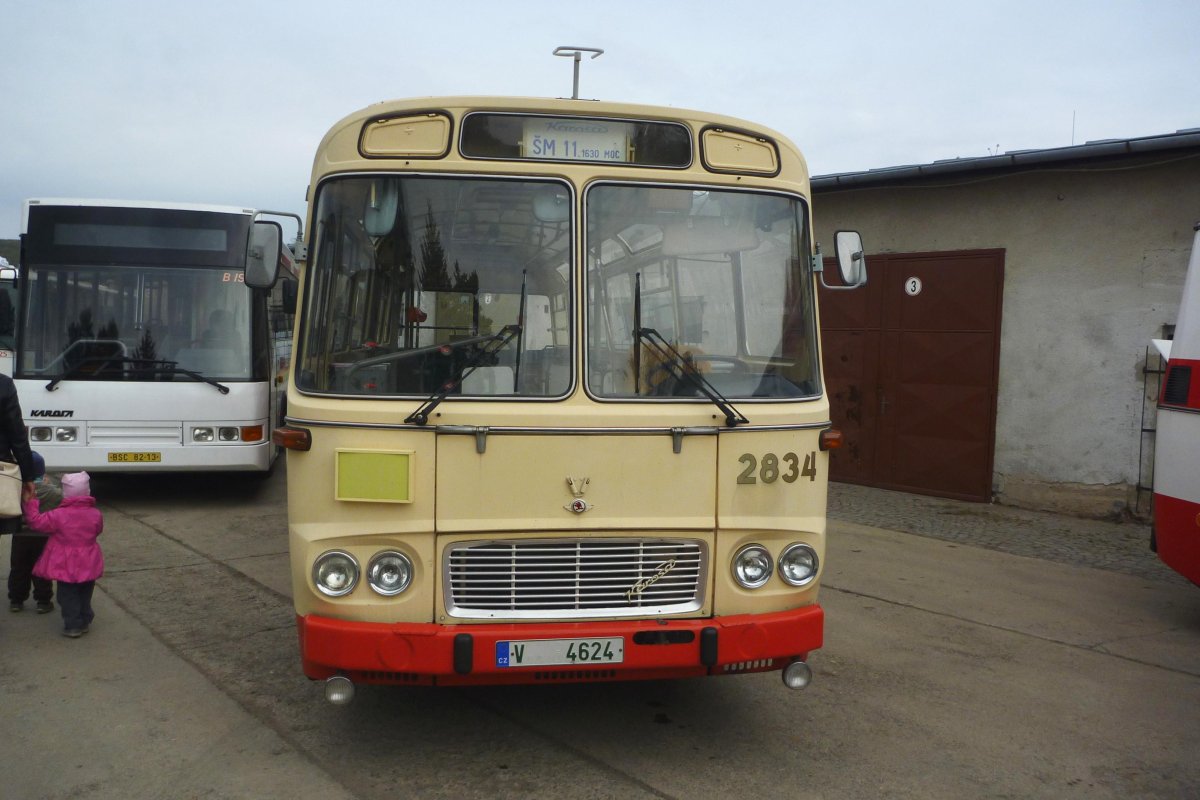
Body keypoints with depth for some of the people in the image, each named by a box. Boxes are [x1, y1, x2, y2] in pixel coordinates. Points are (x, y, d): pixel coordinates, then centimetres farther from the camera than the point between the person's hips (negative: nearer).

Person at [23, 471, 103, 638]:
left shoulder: (59, 515, -15)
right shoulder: (95, 514, -4)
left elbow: (36, 521, -6)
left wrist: (30, 502, 3)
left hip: (67, 566, -4)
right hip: (89, 565, 4)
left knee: (68, 595, 6)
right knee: (85, 594, 17)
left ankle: (72, 625, 5)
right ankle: (84, 621, 24)